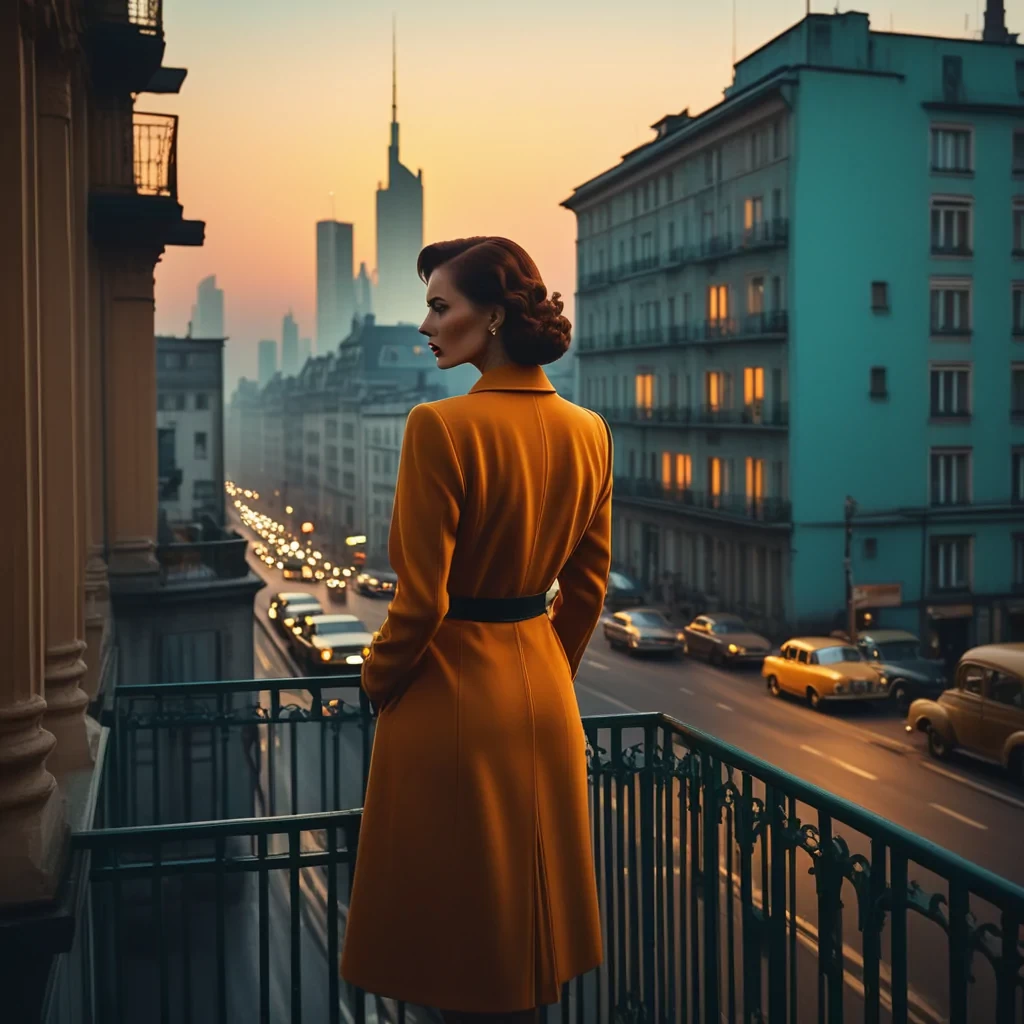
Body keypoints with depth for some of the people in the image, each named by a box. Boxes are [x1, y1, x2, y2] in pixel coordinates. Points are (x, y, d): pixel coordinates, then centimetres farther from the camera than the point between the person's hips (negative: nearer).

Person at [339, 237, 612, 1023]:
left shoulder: (442, 427, -20)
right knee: (525, 910, 21)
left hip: (451, 694, -6)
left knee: (457, 925, 10)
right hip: (544, 691, 7)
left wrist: (377, 681, 0)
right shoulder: (588, 432, 0)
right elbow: (589, 584, 8)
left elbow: (421, 598, -18)